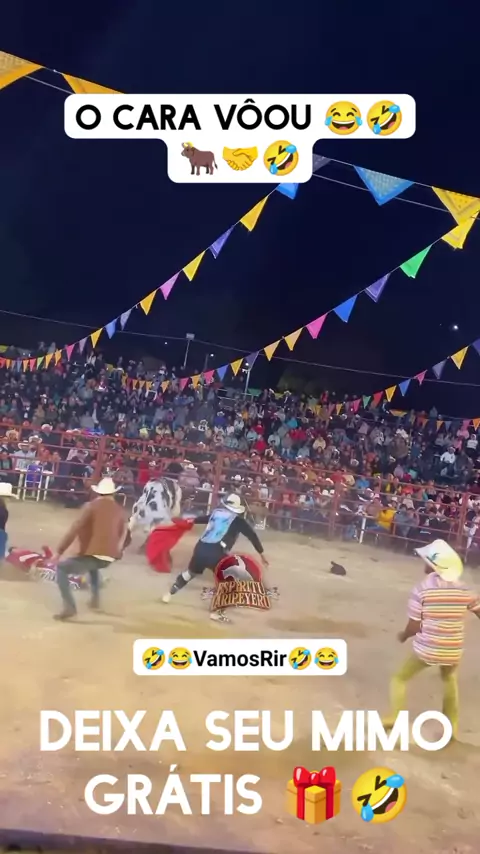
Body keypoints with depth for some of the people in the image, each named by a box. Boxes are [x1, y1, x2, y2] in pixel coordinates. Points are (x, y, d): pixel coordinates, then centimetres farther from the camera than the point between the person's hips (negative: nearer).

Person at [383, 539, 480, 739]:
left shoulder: (421, 590, -12)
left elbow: (414, 627, -11)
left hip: (426, 649, -3)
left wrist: (403, 636, 10)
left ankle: (394, 717, 9)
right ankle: (452, 726, 36)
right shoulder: (464, 590, -4)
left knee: (400, 678, 19)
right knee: (449, 680, 33)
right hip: (453, 651, 3)